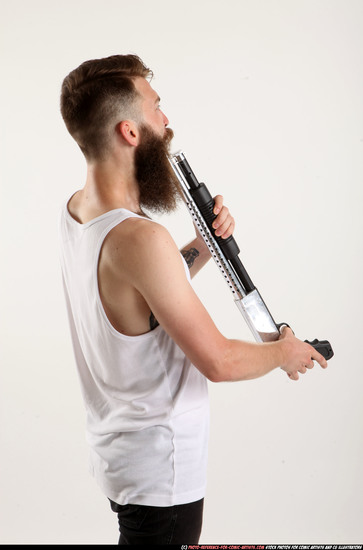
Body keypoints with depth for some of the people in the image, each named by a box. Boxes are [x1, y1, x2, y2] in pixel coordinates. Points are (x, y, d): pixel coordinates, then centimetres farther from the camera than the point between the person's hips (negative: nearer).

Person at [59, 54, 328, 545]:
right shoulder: (139, 238, -31)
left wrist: (202, 246, -2)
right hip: (159, 467, -9)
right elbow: (217, 361, -25)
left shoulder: (76, 210, -1)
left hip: (117, 445, 9)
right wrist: (284, 352, -6)